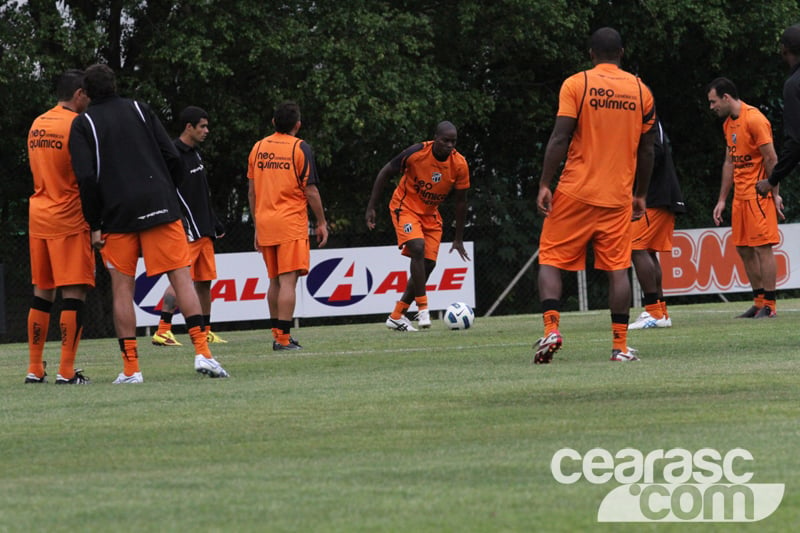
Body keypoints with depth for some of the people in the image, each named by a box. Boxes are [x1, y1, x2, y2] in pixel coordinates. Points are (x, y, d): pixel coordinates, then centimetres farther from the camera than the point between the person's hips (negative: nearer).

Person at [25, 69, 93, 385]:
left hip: (38, 216, 7)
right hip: (69, 219, -7)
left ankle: (34, 370, 13)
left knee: (41, 293, 12)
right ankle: (66, 372, -9)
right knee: (74, 294, -5)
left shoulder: (36, 125, 13)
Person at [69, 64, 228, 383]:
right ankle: (202, 353, -13)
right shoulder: (139, 110, 12)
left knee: (122, 288, 5)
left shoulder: (83, 124, 5)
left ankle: (130, 368, 0)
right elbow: (173, 158, 5)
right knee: (181, 276, -1)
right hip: (159, 206, 1)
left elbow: (86, 177, -6)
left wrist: (94, 225, -2)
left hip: (117, 215, -1)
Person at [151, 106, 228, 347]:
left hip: (203, 230, 9)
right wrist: (181, 227, -22)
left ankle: (206, 332, 16)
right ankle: (163, 331, -15)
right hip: (187, 232, -9)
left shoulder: (195, 154, 19)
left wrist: (215, 223, 25)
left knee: (204, 281, 10)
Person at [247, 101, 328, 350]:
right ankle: (284, 339, -14)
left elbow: (251, 192, 12)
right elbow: (311, 191, -7)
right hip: (291, 223, -5)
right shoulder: (300, 148, -5)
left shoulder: (258, 148, 9)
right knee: (288, 281, -8)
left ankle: (277, 334, 21)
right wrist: (322, 222, 3)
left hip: (265, 224, 5)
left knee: (275, 281, 16)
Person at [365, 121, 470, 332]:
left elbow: (460, 201, -2)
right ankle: (423, 308, -25)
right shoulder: (416, 153, -23)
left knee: (428, 264, -2)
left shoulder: (460, 165, -13)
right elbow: (385, 173, -11)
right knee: (418, 247, -28)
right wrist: (371, 208, -12)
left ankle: (397, 316, 9)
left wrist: (459, 239, 1)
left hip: (430, 214, 5)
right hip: (405, 207, -5)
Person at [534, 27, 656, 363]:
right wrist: (641, 195, 19)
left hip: (575, 195, -2)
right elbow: (646, 150, 10)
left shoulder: (576, 85, -3)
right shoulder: (641, 91, 7)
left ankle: (551, 329, -11)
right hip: (618, 197, 2)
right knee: (617, 268, 5)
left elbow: (560, 138, -11)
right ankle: (620, 346, 0)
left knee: (551, 260, 6)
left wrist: (544, 184, -8)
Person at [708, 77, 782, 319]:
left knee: (762, 247, -8)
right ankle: (759, 302, 13)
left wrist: (774, 193, -16)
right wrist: (722, 200, 17)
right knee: (744, 249, 7)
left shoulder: (754, 119, -13)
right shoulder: (728, 124, 15)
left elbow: (771, 158, -14)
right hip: (740, 196, 9)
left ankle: (769, 305, -6)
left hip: (758, 194, -9)